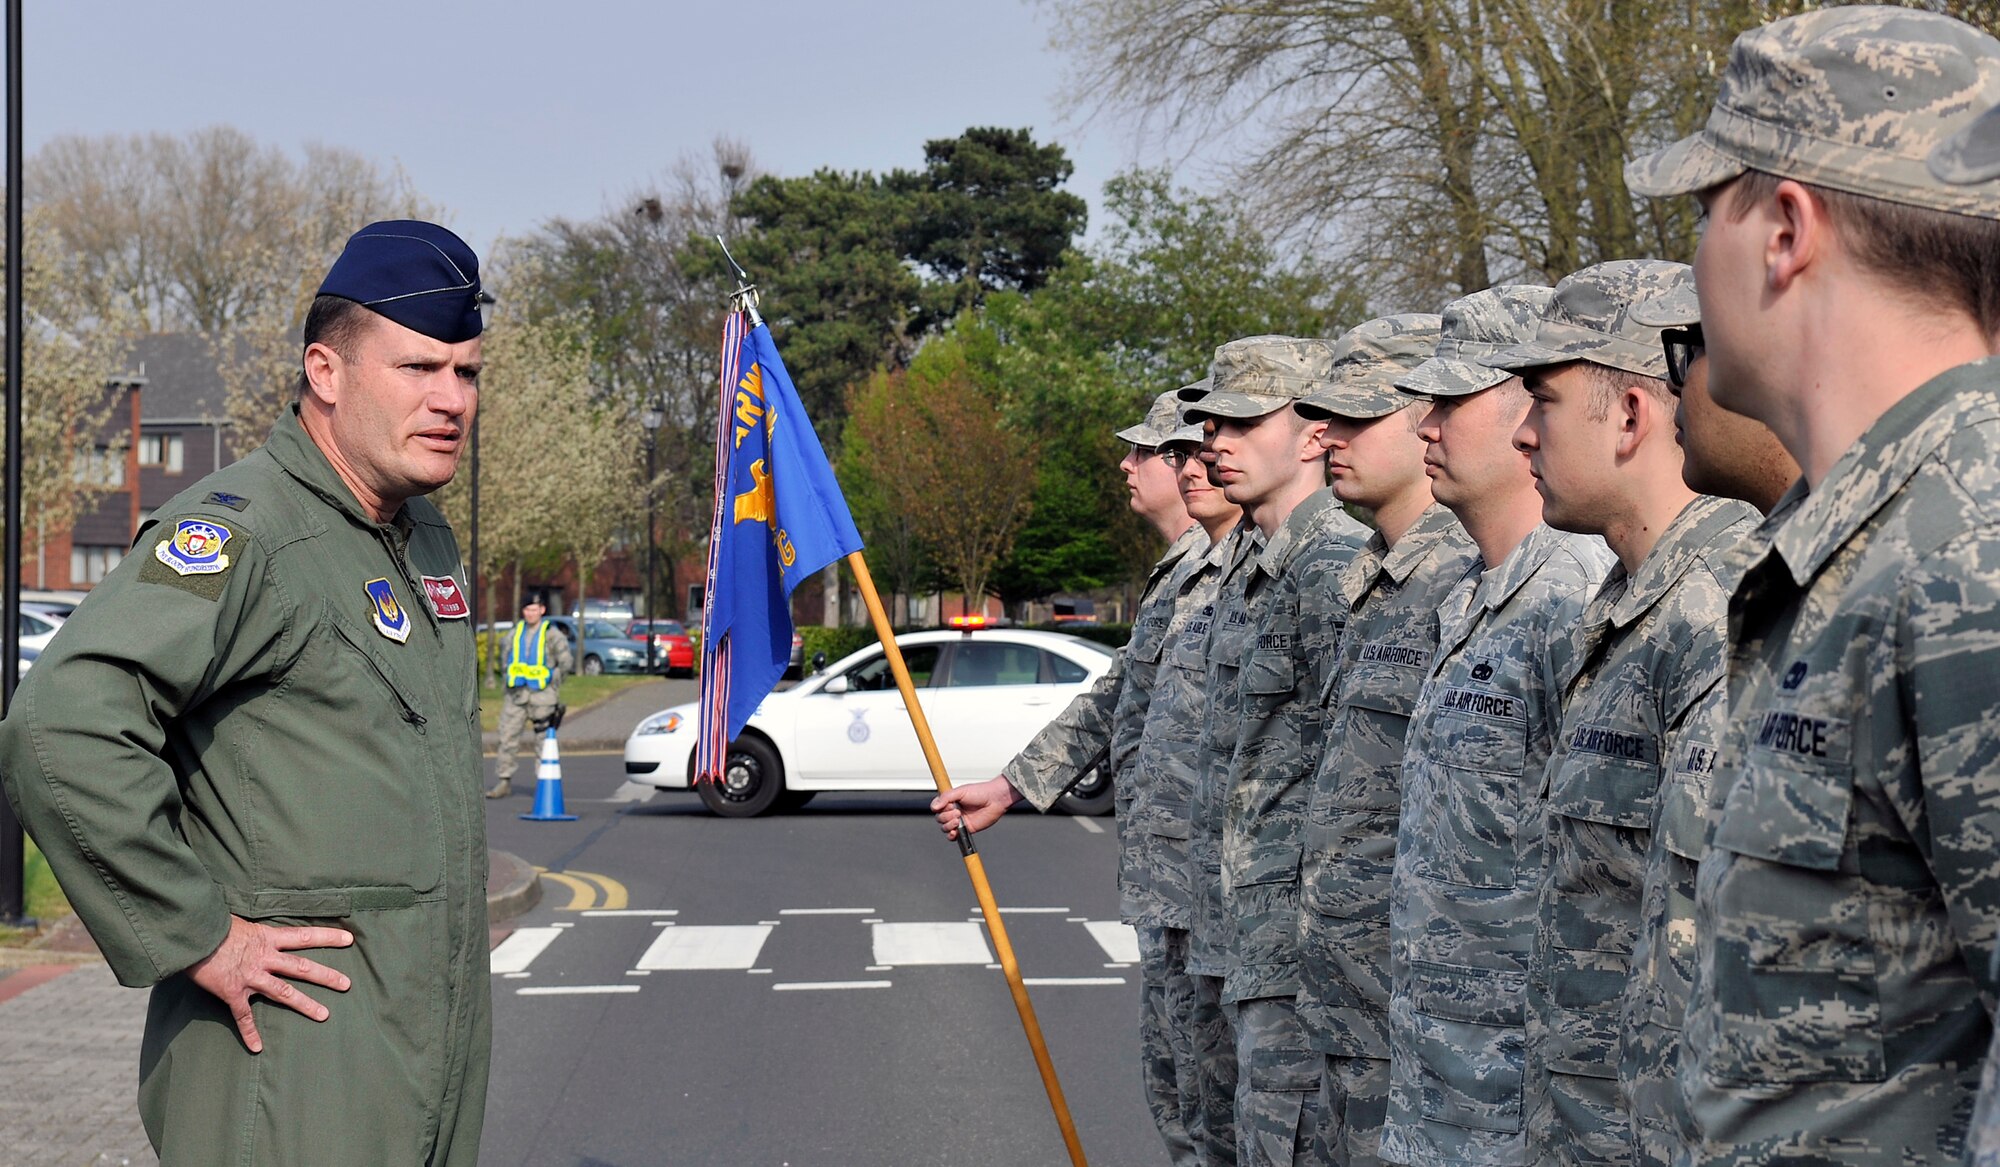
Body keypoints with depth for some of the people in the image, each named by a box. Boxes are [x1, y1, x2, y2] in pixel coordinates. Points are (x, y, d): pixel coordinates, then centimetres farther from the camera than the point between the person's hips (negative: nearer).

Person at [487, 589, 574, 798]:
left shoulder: (552, 635, -2)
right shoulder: (514, 634, 10)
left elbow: (566, 662, 0)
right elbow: (504, 658, 25)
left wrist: (553, 682, 1)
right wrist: (507, 678, 17)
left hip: (542, 695, -4)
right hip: (516, 695, 4)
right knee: (507, 737, -2)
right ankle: (504, 782, 3)